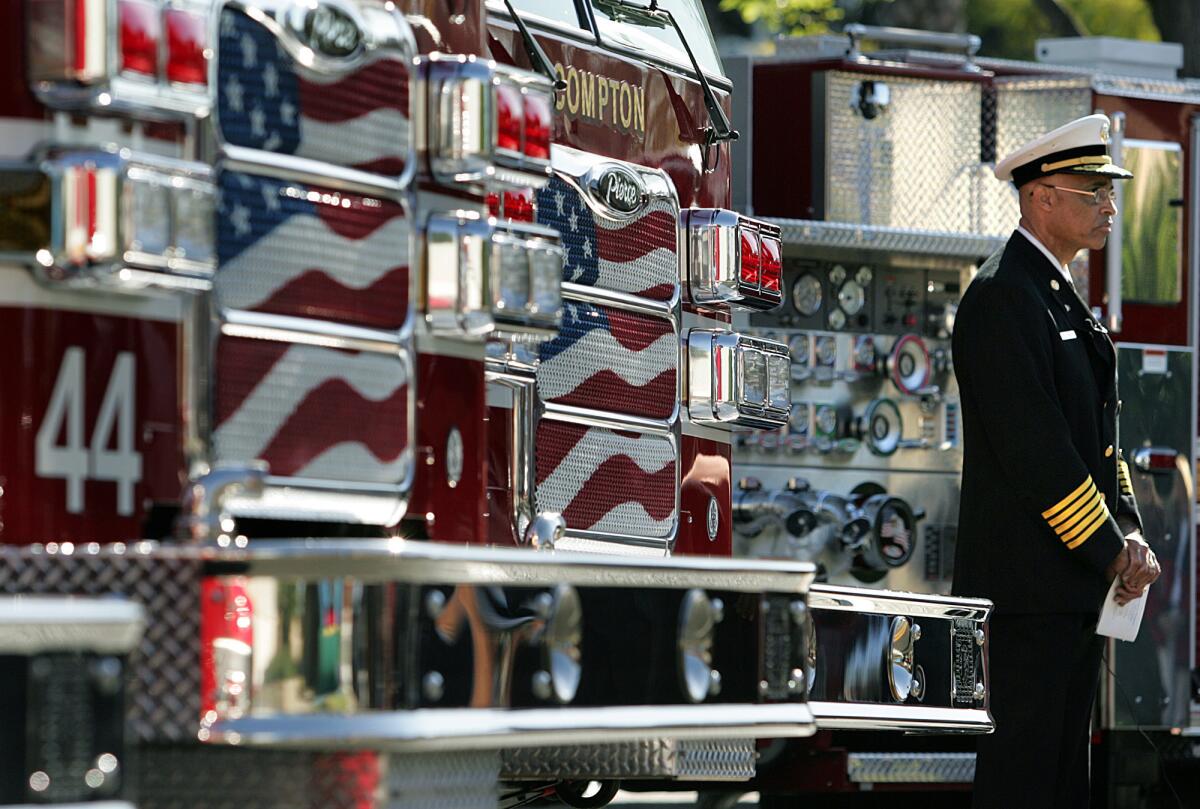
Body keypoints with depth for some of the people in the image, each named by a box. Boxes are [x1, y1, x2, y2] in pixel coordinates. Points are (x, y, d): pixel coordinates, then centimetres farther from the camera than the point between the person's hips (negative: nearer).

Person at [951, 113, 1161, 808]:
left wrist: (1129, 534, 3)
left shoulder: (1065, 299, 18)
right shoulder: (1002, 296, -13)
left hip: (1079, 580, 10)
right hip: (1031, 579, -10)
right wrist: (1112, 554, -15)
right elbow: (1033, 448, -19)